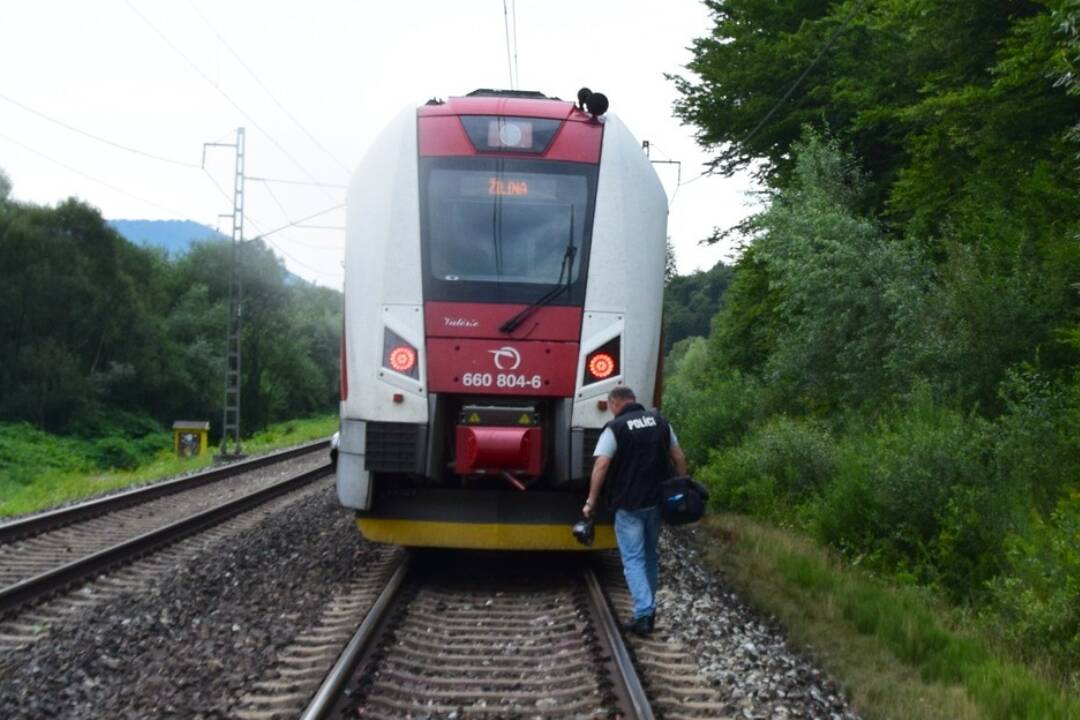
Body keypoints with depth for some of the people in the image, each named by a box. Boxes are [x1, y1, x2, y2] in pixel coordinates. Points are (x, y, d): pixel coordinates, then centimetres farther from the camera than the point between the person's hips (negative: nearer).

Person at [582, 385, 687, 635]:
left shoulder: (615, 428, -10)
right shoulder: (660, 421, 7)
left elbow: (600, 467, -17)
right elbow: (679, 458, 8)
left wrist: (591, 502, -11)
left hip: (629, 505, -5)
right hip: (656, 501, 5)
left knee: (633, 559, 0)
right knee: (650, 555, 19)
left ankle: (643, 614, -10)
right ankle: (649, 610, 25)